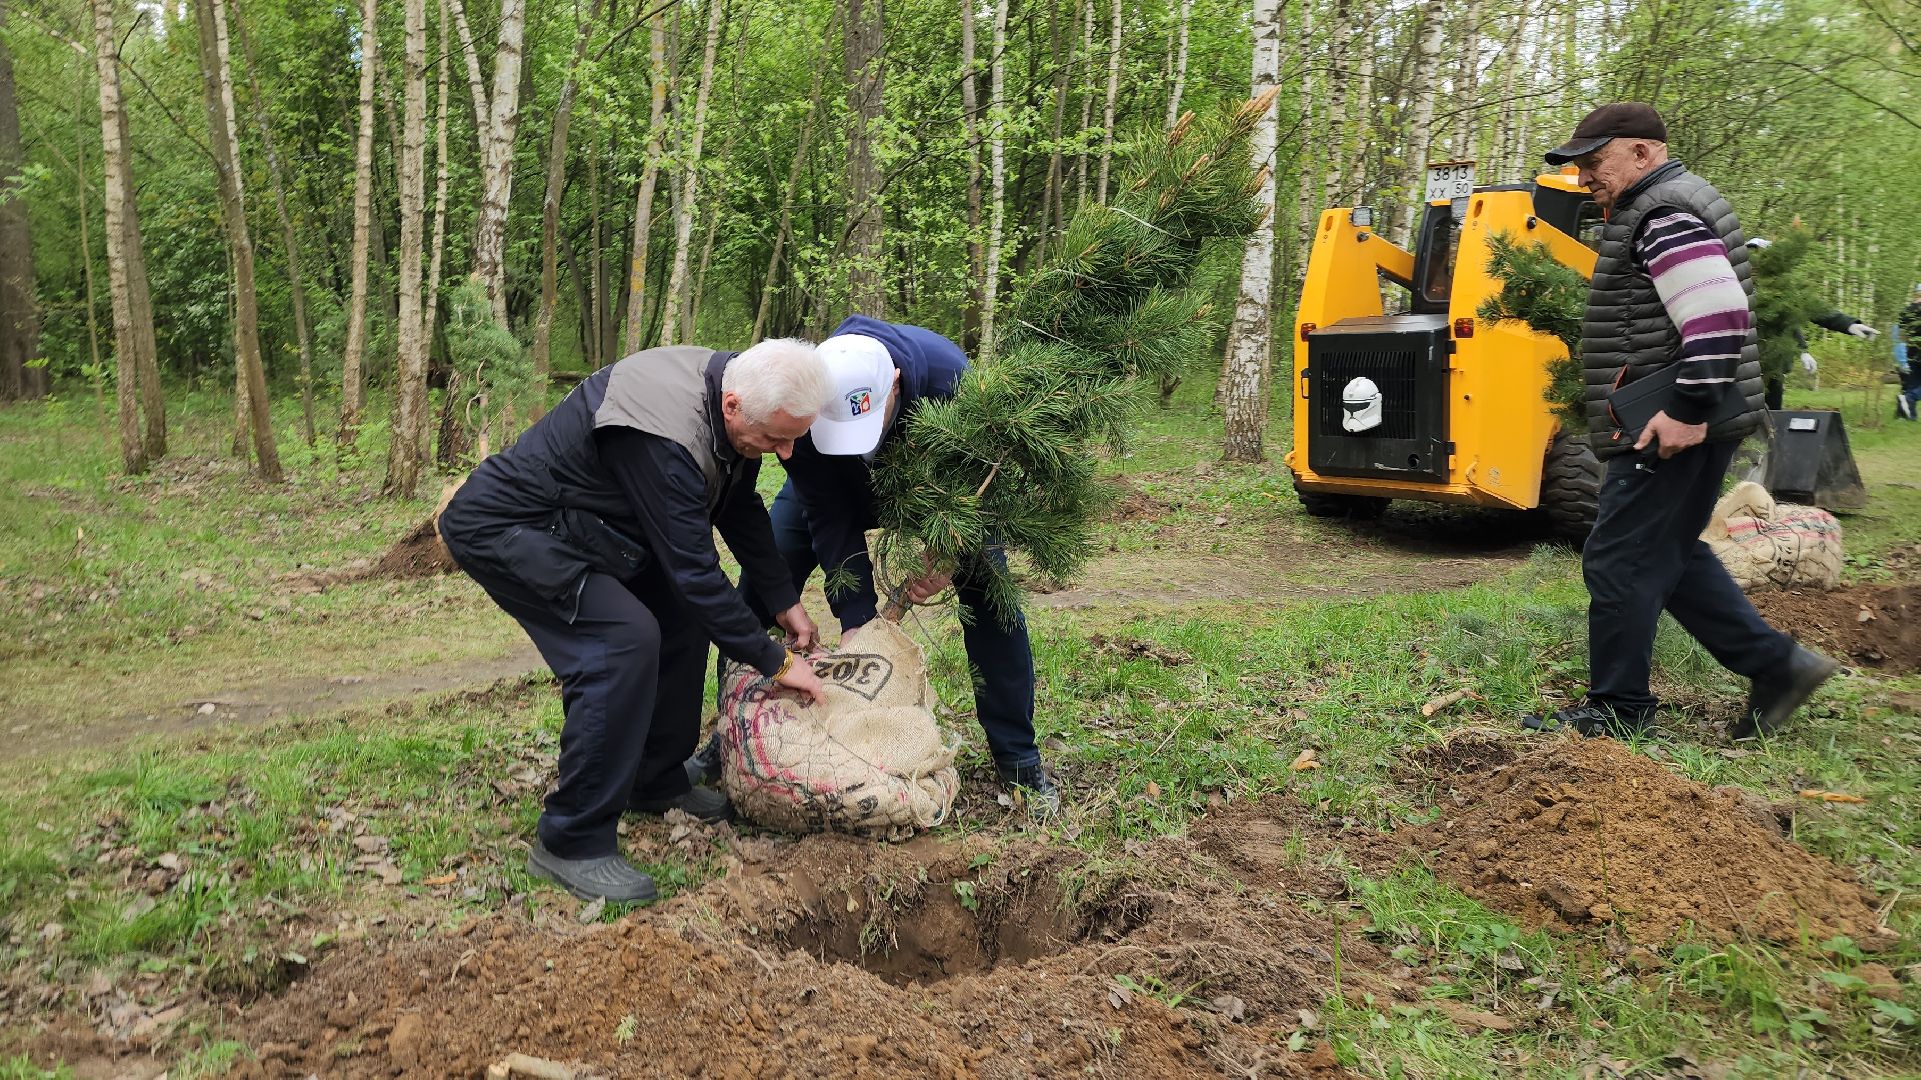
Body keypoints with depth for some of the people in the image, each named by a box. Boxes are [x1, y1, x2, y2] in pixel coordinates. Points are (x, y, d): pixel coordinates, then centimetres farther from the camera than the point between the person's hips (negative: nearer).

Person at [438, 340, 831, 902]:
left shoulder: (731, 395, -6)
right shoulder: (664, 438, -35)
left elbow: (740, 509, 10)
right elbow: (695, 571, -30)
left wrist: (785, 601, 8)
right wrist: (776, 662, -20)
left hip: (577, 526, 10)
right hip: (504, 531, -10)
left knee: (684, 613, 6)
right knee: (625, 641, -25)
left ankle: (657, 784, 20)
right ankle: (571, 844, -15)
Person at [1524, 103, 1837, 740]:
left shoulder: (1666, 216, -14)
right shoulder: (1654, 213, 20)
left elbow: (1718, 317, -25)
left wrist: (1687, 412, -25)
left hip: (1674, 431, -11)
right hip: (1664, 426, 11)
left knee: (1619, 562, -5)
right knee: (1670, 556, 17)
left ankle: (1618, 710, 4)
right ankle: (1776, 664, 21)